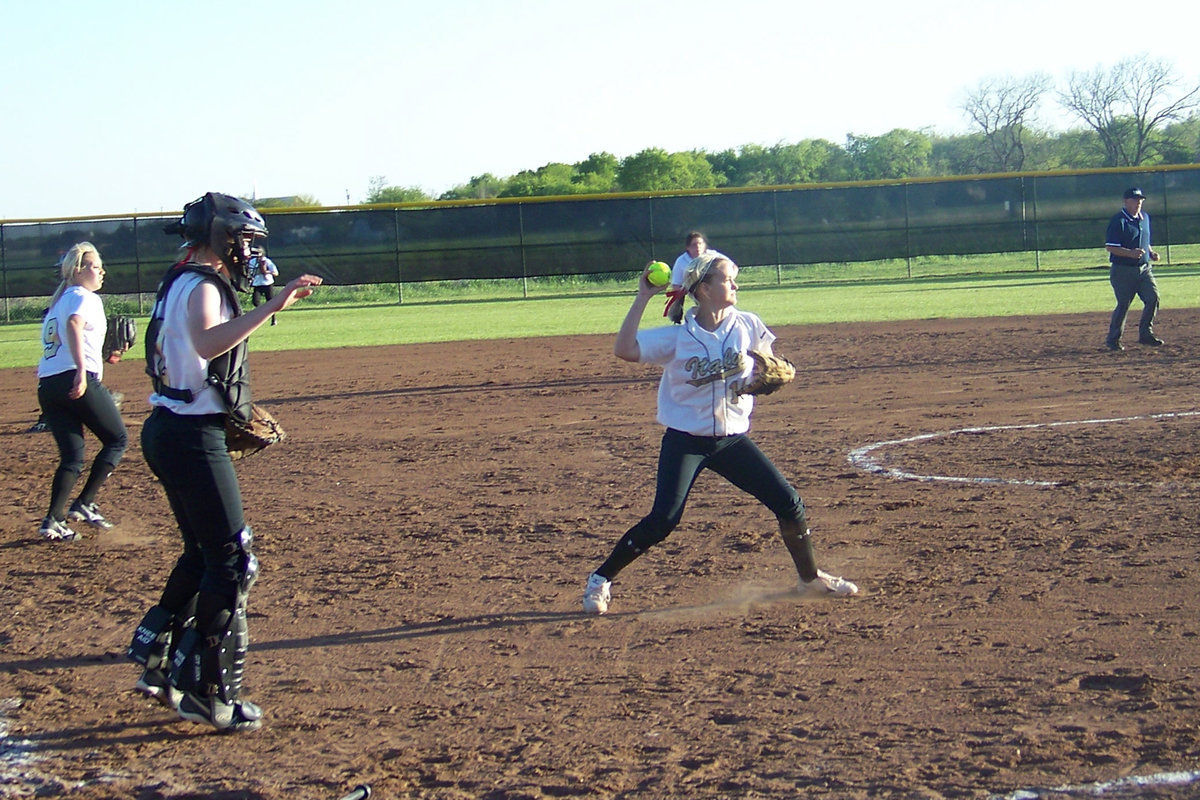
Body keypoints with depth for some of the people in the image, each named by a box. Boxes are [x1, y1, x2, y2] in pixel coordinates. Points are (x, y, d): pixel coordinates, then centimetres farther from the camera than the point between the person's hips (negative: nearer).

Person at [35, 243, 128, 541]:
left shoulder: (56, 303, 25)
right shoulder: (86, 298, -1)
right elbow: (74, 325, -21)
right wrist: (81, 370, -32)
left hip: (47, 385, 8)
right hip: (79, 381, -8)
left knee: (71, 456, 10)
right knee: (117, 439, 6)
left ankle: (52, 520, -1)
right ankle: (85, 504, -2)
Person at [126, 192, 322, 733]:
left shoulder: (183, 283, 16)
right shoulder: (202, 287, -15)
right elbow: (207, 344, -37)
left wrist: (237, 413, 16)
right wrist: (273, 306, -40)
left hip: (167, 428, 10)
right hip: (191, 438, -10)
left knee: (204, 552, 19)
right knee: (232, 562, -6)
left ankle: (158, 665, 23)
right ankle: (207, 693, -3)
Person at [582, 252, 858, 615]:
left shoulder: (747, 326, -2)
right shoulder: (677, 336, -11)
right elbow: (624, 350, -24)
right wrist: (642, 299, -22)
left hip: (733, 439, 4)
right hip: (686, 442, -4)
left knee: (789, 504, 0)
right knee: (663, 519, -16)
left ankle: (810, 577, 23)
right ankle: (601, 579, 1)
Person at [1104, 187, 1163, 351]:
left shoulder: (1145, 217, 13)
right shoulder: (1118, 220, -11)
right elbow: (1109, 246, -16)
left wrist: (1151, 252, 6)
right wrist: (1130, 253, -27)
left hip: (1144, 268, 6)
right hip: (1123, 270, -6)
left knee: (1153, 298, -4)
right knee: (1123, 304, -3)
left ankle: (1145, 333, 10)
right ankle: (1113, 339, 10)